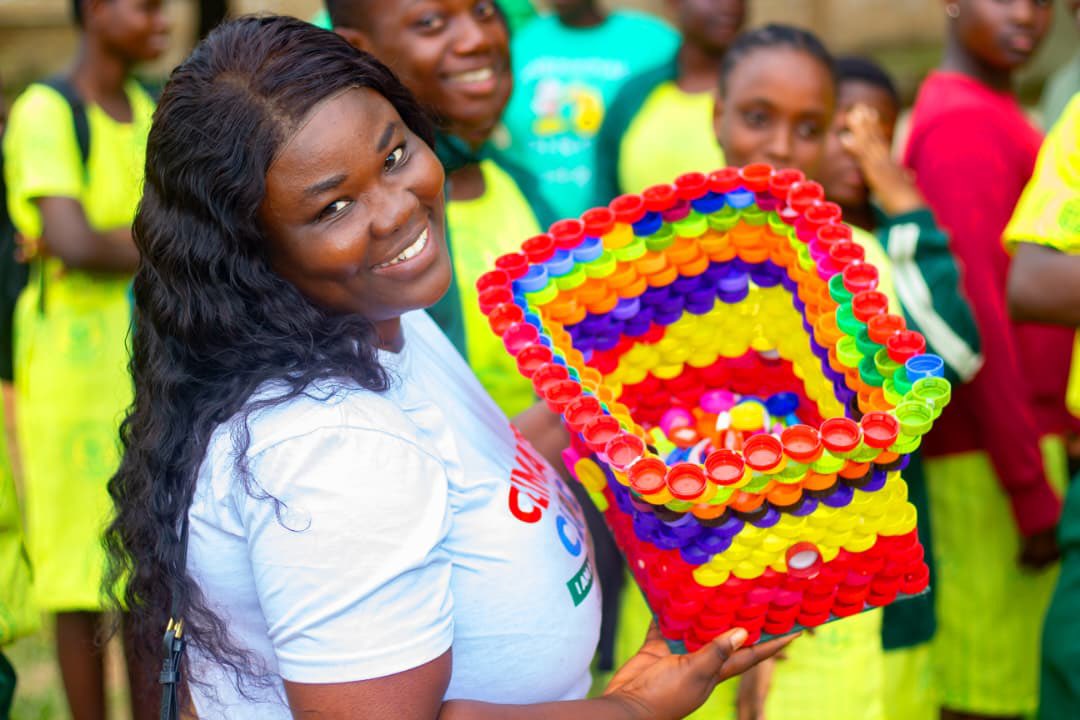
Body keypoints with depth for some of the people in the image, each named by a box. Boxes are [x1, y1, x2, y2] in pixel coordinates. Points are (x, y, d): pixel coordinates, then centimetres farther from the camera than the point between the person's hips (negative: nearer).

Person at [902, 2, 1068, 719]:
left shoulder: (992, 117, 18)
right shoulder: (963, 127, -12)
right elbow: (975, 317, -19)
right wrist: (1034, 490, -18)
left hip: (1022, 436, 10)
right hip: (991, 457, -10)